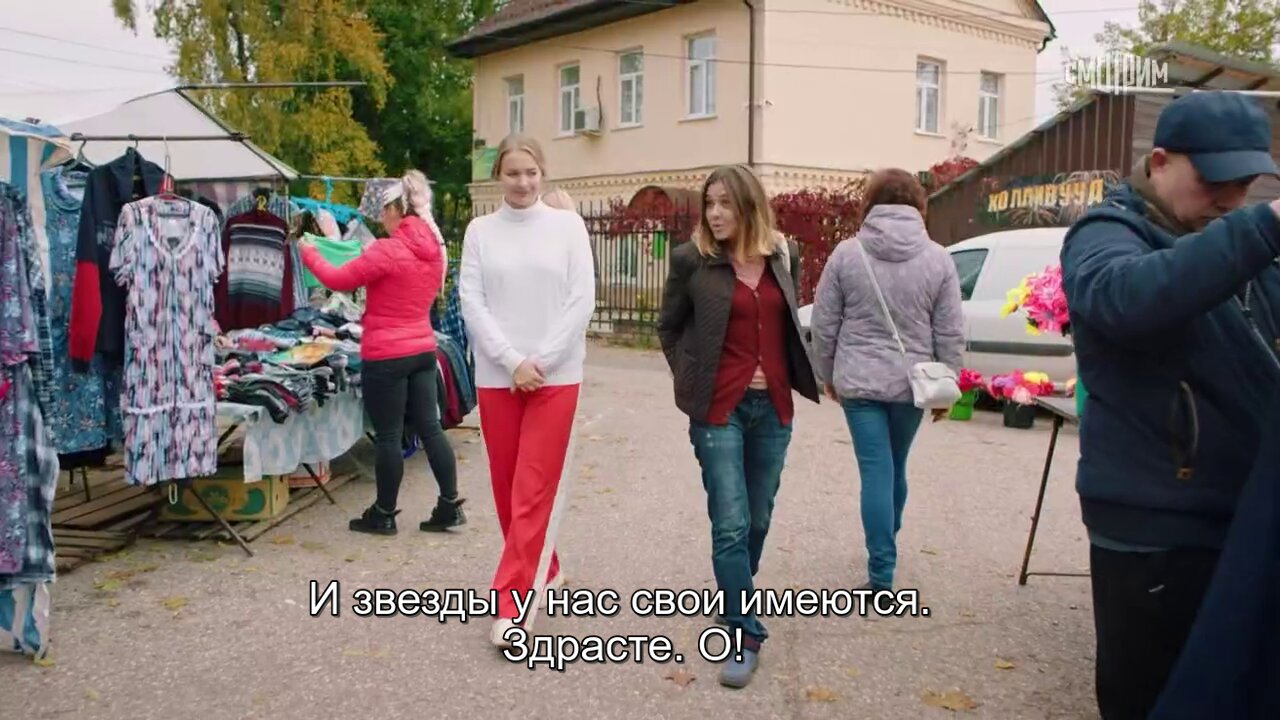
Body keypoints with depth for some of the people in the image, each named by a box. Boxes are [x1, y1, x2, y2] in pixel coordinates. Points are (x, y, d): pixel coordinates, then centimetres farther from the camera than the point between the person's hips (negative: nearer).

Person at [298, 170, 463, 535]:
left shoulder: (386, 250, -17)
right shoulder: (434, 248, 6)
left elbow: (339, 279, -9)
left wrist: (308, 252, 7)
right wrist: (371, 256, 25)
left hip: (386, 356, -7)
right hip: (423, 351, 7)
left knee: (388, 437, 3)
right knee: (430, 428, 10)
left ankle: (384, 515, 16)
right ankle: (450, 506, 13)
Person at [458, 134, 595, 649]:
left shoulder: (567, 225, 2)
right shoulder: (480, 231, 5)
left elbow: (581, 300, -4)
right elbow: (471, 302, -1)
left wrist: (542, 361, -11)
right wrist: (512, 361, -12)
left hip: (556, 376, -2)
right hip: (496, 376, 2)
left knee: (533, 492, -5)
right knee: (507, 489, 10)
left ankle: (510, 608, -1)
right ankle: (542, 572, 31)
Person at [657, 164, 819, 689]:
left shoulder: (783, 256, 5)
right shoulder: (692, 259, -5)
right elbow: (668, 327, 6)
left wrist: (792, 379, 9)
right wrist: (689, 379, 2)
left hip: (773, 406, 4)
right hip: (719, 408, -4)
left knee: (758, 520, 14)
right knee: (731, 524, -6)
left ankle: (735, 600, 36)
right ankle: (745, 636, 2)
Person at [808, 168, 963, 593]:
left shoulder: (847, 253, -3)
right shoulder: (937, 258, -2)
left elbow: (823, 324, 1)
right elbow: (950, 334, -1)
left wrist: (827, 375, 13)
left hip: (859, 380, -1)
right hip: (911, 382, 2)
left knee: (875, 471, 1)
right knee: (896, 466, 19)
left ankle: (882, 575, -1)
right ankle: (885, 550, 37)